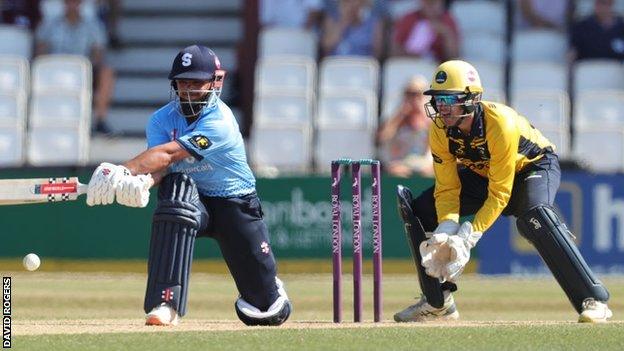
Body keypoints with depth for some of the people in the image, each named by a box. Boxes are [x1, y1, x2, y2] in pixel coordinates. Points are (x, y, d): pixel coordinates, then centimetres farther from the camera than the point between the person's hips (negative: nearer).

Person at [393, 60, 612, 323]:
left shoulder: (500, 123, -36)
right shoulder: (440, 131, -19)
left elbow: (499, 195, -33)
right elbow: (447, 189, -16)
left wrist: (469, 235, -41)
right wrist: (445, 231, -35)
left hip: (534, 165, -6)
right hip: (480, 174, 6)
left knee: (534, 215, -39)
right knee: (418, 210, -8)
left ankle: (594, 300, -38)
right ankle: (438, 302, 6)